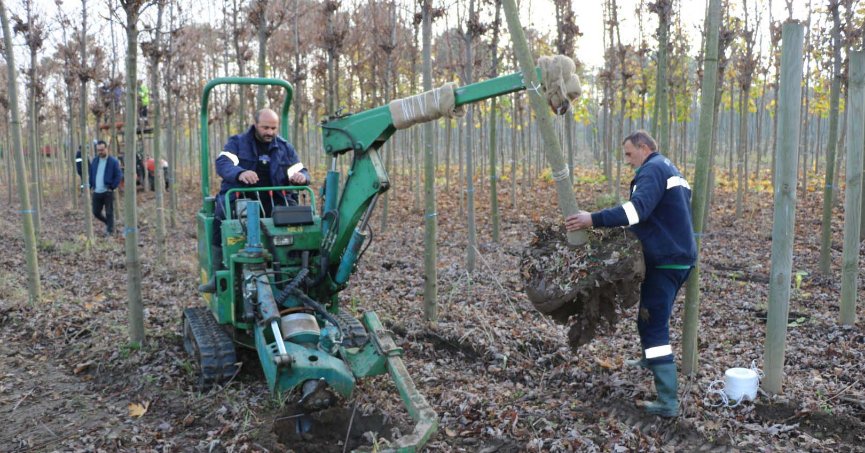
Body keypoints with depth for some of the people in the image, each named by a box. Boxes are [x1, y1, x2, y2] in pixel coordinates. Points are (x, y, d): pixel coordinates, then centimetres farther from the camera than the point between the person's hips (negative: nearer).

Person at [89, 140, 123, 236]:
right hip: (96, 192, 5)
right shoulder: (94, 160, 9)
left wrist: (112, 187, -12)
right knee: (96, 212, 10)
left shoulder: (113, 161, -8)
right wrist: (91, 186, 7)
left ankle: (110, 231, 11)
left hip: (107, 192, -5)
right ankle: (108, 223, 34)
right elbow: (90, 174, 16)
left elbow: (119, 176, -8)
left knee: (109, 213, 1)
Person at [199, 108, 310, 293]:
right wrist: (240, 173, -36)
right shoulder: (237, 142, 7)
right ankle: (217, 276, -27)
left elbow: (301, 172, 12)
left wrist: (301, 176, -17)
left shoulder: (285, 148, 16)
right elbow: (222, 163, -11)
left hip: (274, 200, 2)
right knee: (221, 216, -34)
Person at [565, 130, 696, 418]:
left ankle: (668, 401, -12)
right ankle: (651, 360, 49)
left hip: (665, 260, -10)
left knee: (653, 323, -10)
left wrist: (594, 219, -34)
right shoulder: (669, 169, 21)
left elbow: (638, 208, -29)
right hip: (680, 256, 10)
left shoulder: (653, 169, -12)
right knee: (656, 316, 27)